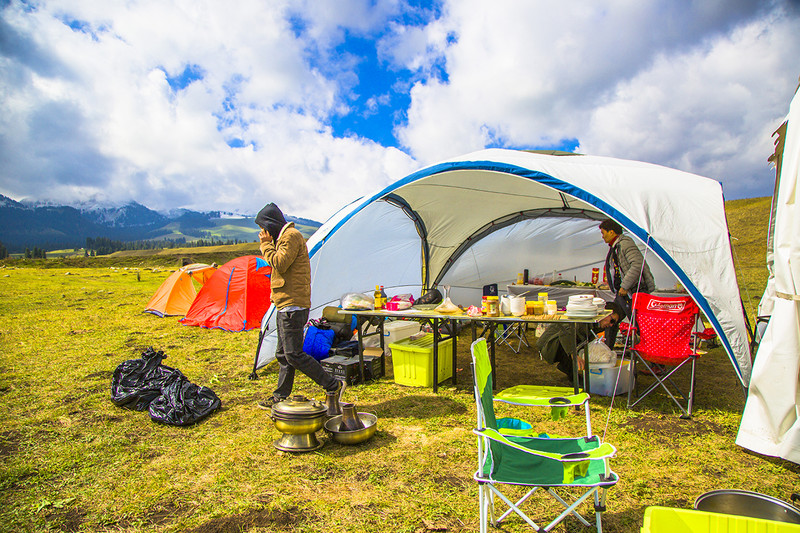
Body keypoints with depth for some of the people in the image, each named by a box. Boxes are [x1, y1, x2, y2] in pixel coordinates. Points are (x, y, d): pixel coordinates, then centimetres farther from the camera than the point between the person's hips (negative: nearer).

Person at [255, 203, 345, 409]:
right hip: (286, 305, 11)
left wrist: (266, 244, -10)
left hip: (293, 306, -11)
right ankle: (281, 397, 24)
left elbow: (280, 264, -19)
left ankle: (334, 386, -5)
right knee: (283, 355, 15)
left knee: (294, 354, -11)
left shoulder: (291, 236, -10)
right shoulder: (284, 237, 22)